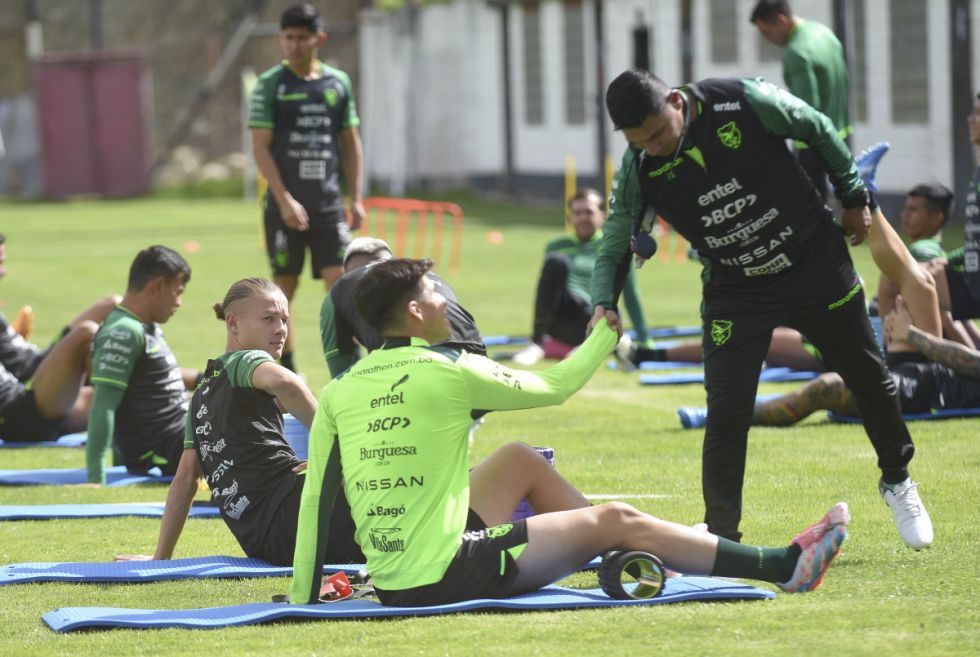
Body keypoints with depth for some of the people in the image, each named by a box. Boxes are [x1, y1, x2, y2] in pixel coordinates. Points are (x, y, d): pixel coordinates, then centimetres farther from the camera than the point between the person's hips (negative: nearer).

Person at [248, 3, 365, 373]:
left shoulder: (338, 83, 9)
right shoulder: (270, 85, -2)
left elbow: (350, 142, 14)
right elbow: (260, 147, -6)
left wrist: (356, 199, 9)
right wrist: (285, 200, -14)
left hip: (329, 203, 3)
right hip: (285, 205, -3)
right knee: (284, 287, 2)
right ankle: (285, 373, 10)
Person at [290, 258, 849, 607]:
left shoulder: (337, 393, 4)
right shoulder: (447, 371, -10)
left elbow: (315, 502, 2)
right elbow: (553, 388, 4)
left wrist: (301, 599, 8)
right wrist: (609, 330, 21)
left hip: (389, 583, 7)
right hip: (445, 578, -7)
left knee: (521, 463, 25)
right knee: (618, 520, 5)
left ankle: (634, 555, 36)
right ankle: (784, 567, 13)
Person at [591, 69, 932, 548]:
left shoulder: (746, 103, -25)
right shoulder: (638, 170, -18)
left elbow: (819, 130, -6)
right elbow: (613, 251, -7)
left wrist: (854, 198, 3)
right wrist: (603, 303, -26)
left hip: (816, 263, 0)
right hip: (734, 290, 0)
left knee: (868, 377, 15)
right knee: (726, 410, -15)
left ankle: (897, 480, 42)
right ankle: (719, 536, -5)